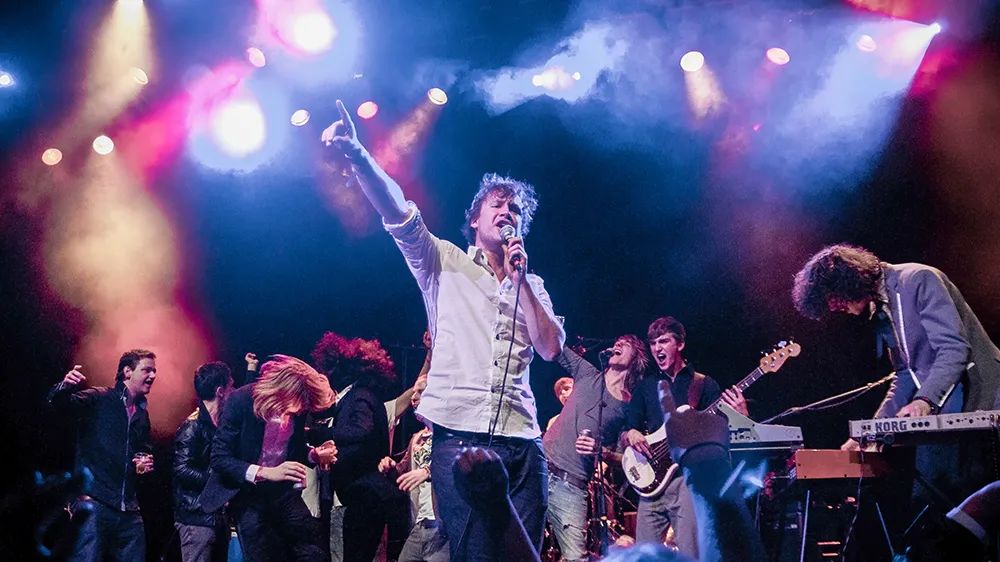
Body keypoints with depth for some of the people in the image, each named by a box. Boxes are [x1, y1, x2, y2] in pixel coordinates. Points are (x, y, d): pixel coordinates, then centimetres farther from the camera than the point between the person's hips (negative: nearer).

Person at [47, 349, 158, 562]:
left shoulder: (142, 414, 19)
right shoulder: (100, 399, -1)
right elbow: (59, 402, -17)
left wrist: (146, 461, 8)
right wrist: (65, 386, -39)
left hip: (128, 509, 7)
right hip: (93, 501, -7)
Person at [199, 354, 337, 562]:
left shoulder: (298, 406, -6)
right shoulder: (241, 400, -19)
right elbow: (219, 458, -20)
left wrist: (314, 454, -9)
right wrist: (265, 473, -31)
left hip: (283, 491, 4)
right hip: (246, 492, -4)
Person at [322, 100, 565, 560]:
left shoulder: (532, 285, 20)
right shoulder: (444, 263, 13)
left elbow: (551, 348, 5)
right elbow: (397, 212, -2)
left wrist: (519, 280, 2)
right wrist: (357, 154, -17)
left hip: (521, 440, 3)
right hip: (460, 435, -3)